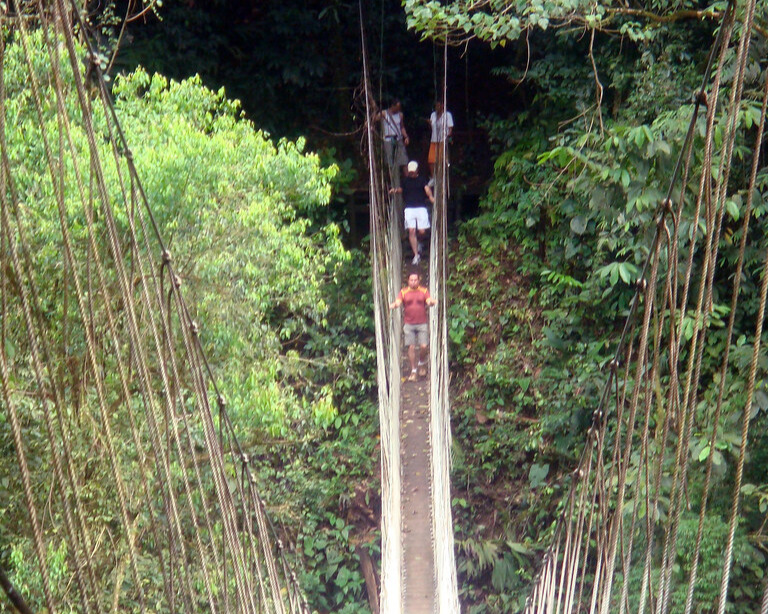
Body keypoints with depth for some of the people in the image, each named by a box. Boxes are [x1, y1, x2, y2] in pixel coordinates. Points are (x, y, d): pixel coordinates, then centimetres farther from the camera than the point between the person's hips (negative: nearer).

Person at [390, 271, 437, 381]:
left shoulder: (424, 291, 5)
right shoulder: (404, 292, 4)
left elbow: (429, 301, -8)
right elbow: (398, 302, -9)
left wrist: (432, 302, -33)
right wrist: (393, 305, -33)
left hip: (422, 323, 0)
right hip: (409, 324, 0)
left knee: (424, 346, -6)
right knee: (411, 347, -1)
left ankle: (422, 363, 24)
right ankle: (413, 371, 9)